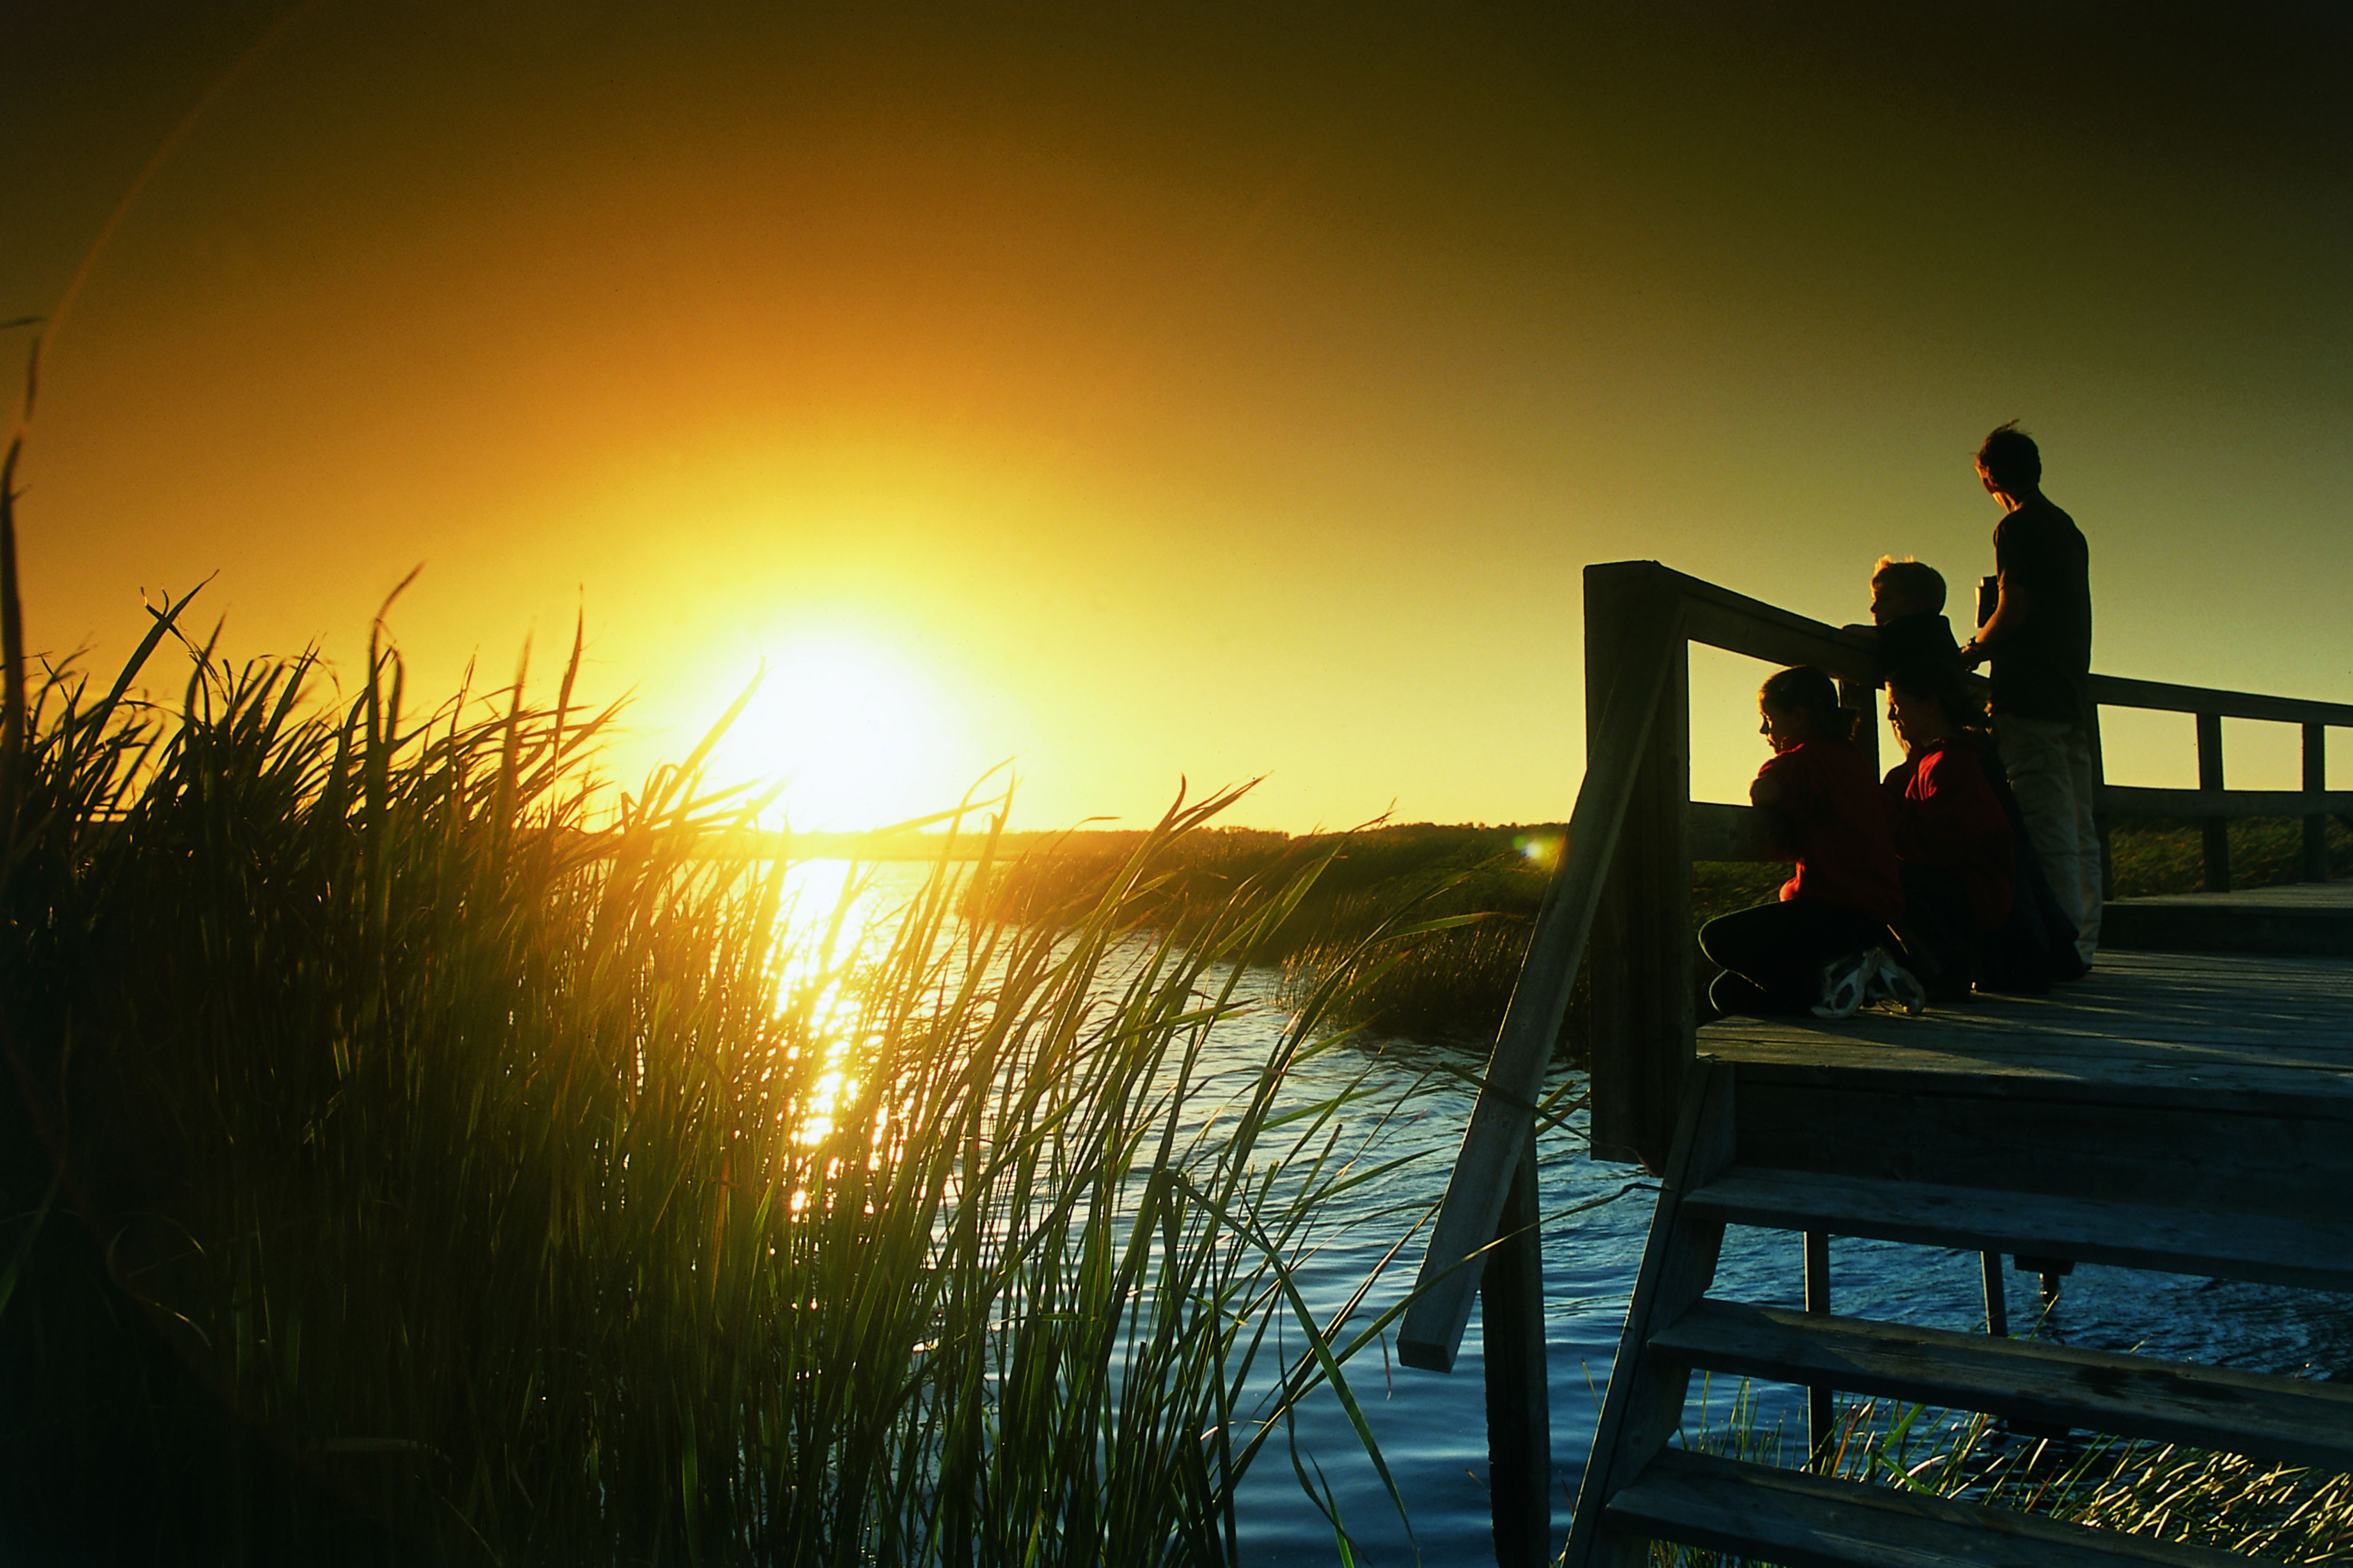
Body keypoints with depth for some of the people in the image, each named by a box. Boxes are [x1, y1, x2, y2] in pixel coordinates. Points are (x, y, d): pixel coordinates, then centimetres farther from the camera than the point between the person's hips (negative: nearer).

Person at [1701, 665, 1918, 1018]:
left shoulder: (1805, 758, -9)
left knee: (1718, 937, -16)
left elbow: (1762, 793, -33)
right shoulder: (1850, 756, 19)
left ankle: (1830, 976, -11)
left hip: (1839, 911, -9)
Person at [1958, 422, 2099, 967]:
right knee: (2078, 831, 9)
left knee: (2050, 835, -10)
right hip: (2072, 697, 9)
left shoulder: (2018, 527, -7)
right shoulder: (2069, 530, 19)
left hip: (2031, 700, -9)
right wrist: (1987, 645, 24)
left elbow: (2014, 610, -15)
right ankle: (2082, 944, 13)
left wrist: (1969, 653, -1)